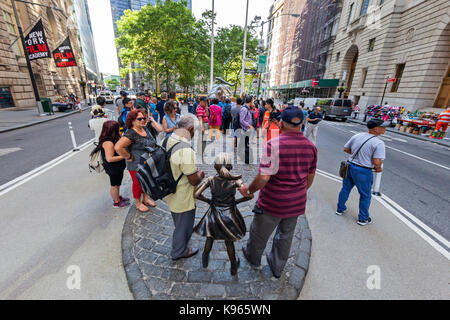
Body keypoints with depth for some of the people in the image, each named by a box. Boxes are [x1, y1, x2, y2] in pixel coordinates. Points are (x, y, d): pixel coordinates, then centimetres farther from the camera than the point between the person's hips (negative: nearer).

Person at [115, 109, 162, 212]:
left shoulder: (145, 128, 1)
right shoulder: (131, 134, -24)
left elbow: (160, 129, 11)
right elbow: (118, 147, -32)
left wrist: (152, 120, 7)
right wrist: (128, 157, -23)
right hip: (137, 165, -7)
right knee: (138, 183, 12)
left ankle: (146, 199, 46)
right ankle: (138, 203, 34)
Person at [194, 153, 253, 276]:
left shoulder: (211, 180, -17)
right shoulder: (235, 180, -21)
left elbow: (196, 194, -20)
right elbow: (250, 195, -26)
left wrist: (208, 200, -3)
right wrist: (237, 201, -9)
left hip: (214, 214, 1)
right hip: (229, 214, -1)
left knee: (210, 237, 27)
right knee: (229, 241, 22)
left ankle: (205, 260, 50)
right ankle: (233, 267, 42)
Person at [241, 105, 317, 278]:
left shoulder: (274, 144, -24)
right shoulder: (311, 146, -3)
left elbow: (263, 177, -27)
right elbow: (310, 176, 8)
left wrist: (249, 190, -9)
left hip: (273, 202, -5)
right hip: (297, 202, 6)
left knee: (260, 232, 21)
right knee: (286, 235, 24)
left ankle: (253, 257, 48)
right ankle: (277, 267, 46)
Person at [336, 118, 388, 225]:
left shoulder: (357, 136, -1)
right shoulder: (379, 143, -18)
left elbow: (346, 149, 7)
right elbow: (377, 162, -22)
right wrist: (378, 168, -1)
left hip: (350, 166, 6)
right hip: (363, 172, -5)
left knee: (345, 189, 21)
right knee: (365, 195, 14)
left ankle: (340, 209, 39)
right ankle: (363, 219, 30)